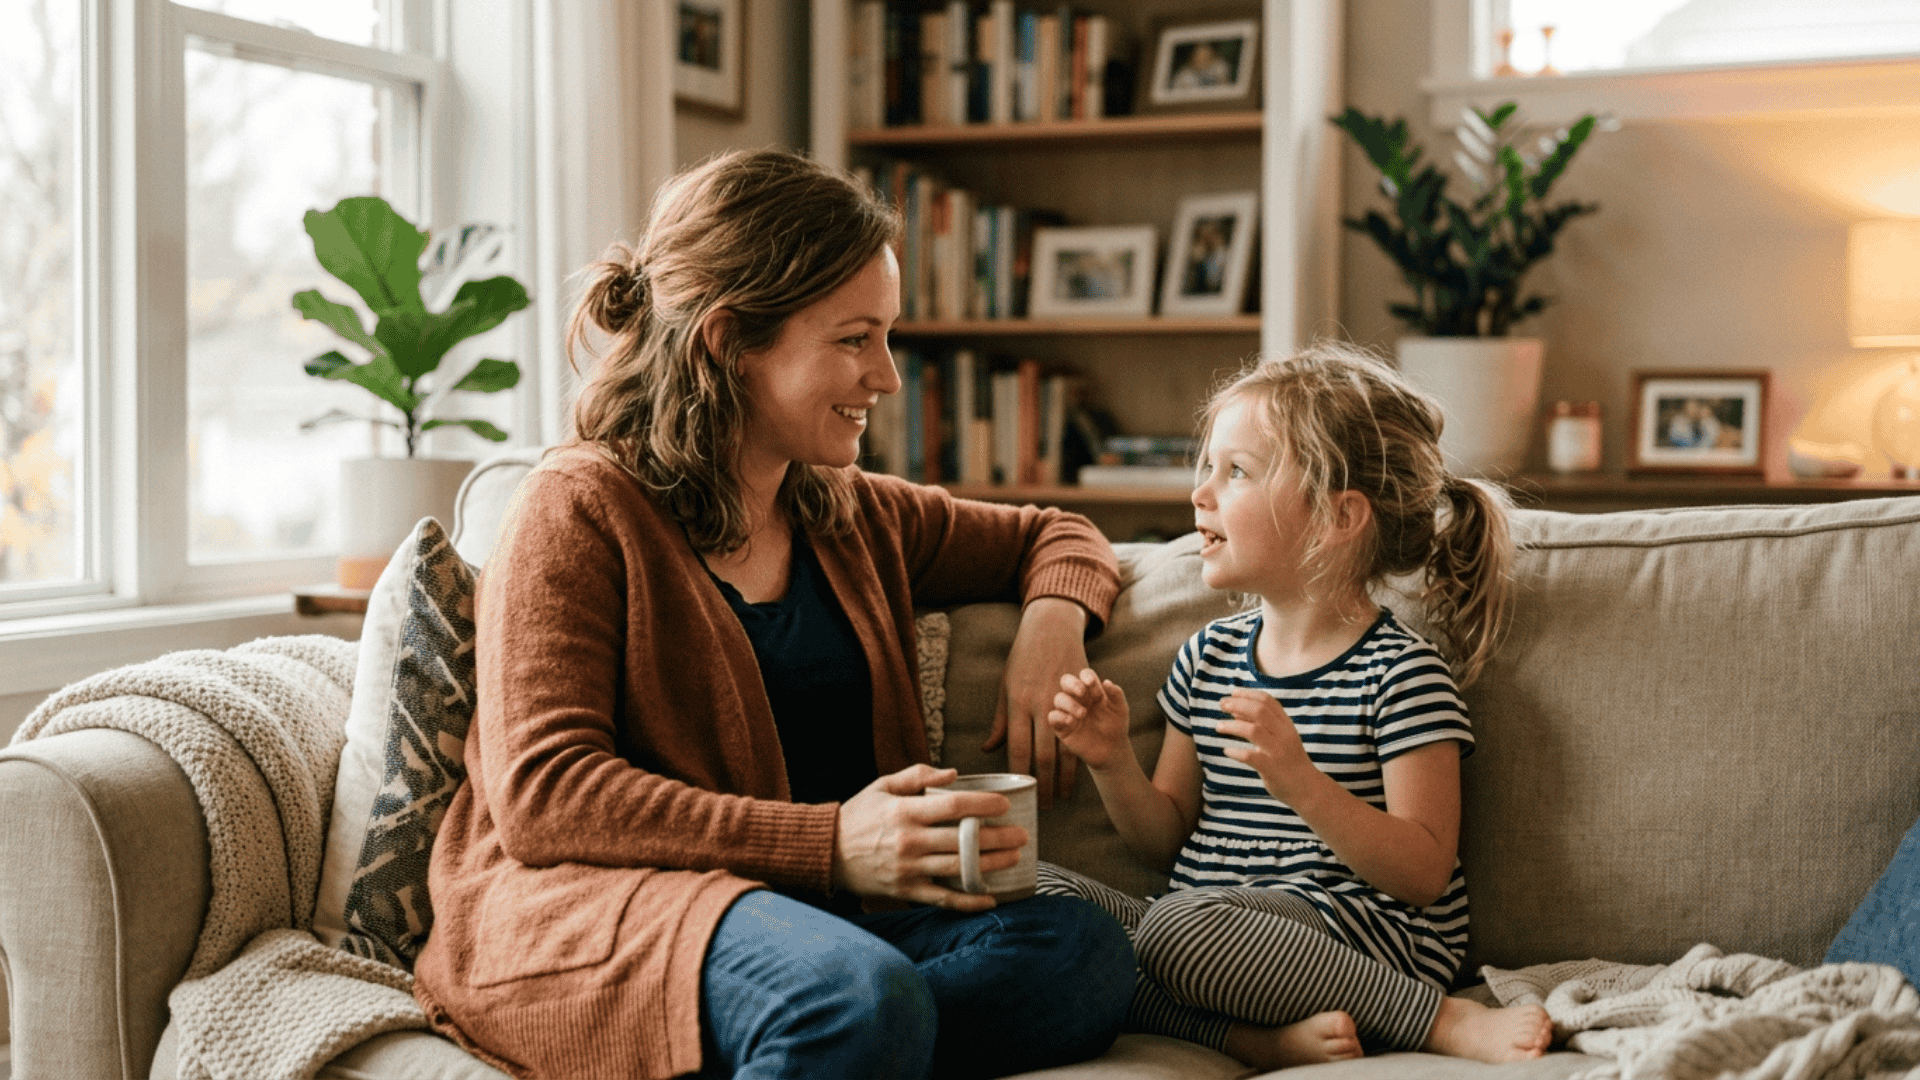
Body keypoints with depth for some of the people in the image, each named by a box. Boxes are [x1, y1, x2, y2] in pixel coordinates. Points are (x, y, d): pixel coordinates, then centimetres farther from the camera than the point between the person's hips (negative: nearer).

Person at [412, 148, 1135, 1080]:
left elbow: (1054, 535, 34)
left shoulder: (854, 517, 19)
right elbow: (542, 799, -13)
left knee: (1085, 950, -25)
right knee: (863, 1003, -41)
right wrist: (829, 844, -22)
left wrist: (1052, 616, 7)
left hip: (809, 903, 8)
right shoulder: (577, 513, -2)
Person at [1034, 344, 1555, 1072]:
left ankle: (1445, 1021, -18)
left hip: (1357, 934, -7)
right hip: (1208, 933, 7)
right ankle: (1262, 1039, -21)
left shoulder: (1399, 673, -7)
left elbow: (1424, 874, -12)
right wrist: (1113, 764, -2)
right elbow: (1164, 842, 18)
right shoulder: (1209, 657, 12)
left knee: (1178, 927, -37)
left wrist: (1304, 786, -27)